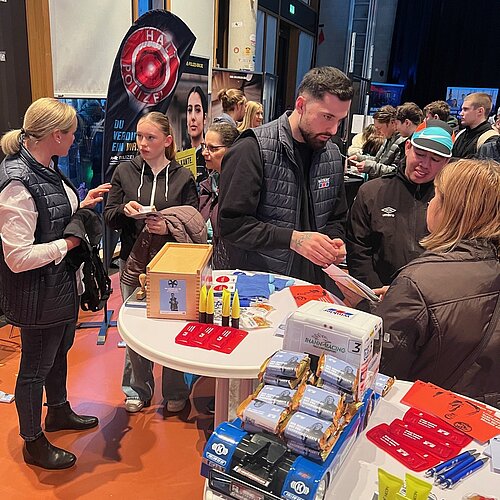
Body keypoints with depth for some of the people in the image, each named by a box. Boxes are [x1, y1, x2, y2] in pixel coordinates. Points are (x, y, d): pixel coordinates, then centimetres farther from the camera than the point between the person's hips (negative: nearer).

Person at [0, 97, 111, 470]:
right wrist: (67, 243, -21)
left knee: (59, 351, 27)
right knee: (35, 366, 11)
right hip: (37, 294, -9)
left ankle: (58, 411, 51)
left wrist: (82, 204, 5)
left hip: (61, 285, 9)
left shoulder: (46, 168, 2)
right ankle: (34, 444, 33)